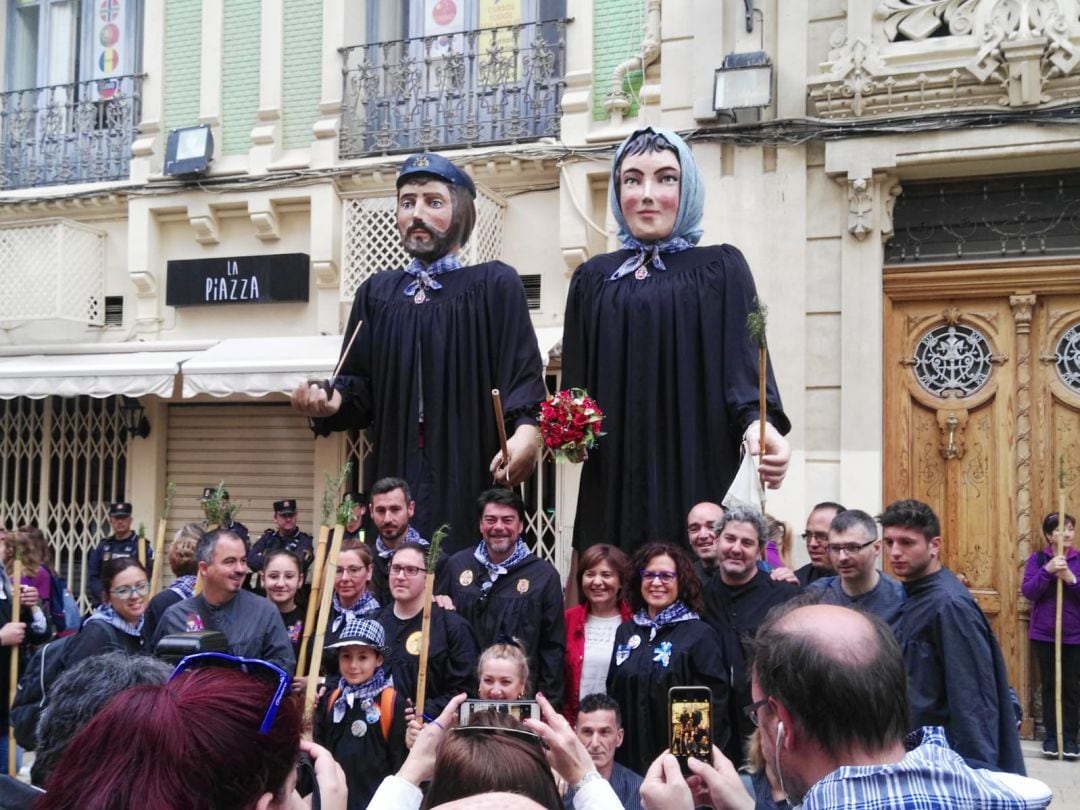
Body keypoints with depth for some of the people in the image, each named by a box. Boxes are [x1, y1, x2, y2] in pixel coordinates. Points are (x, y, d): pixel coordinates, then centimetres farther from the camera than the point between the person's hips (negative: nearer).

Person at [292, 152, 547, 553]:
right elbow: (359, 387, 12)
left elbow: (522, 371, -7)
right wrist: (330, 401, -11)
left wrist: (526, 430, -26)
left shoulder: (495, 284, 3)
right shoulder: (376, 292, 15)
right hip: (394, 474, 3)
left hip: (468, 475, -3)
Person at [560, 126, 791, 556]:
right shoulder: (593, 277, 13)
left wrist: (758, 423, -26)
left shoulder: (721, 267, 5)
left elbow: (744, 356, -6)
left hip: (696, 471, -2)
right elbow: (576, 378, 13)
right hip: (611, 480, 3)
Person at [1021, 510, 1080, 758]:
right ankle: (1051, 736, 14)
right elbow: (1027, 591, -10)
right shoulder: (1037, 559, 0)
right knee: (1049, 685, 7)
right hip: (1044, 634, 0)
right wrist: (1047, 570, -21)